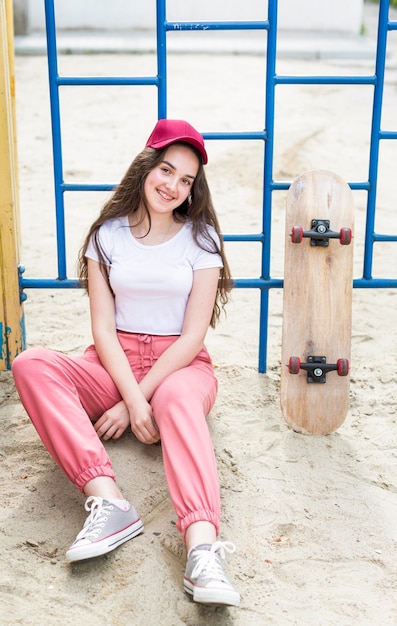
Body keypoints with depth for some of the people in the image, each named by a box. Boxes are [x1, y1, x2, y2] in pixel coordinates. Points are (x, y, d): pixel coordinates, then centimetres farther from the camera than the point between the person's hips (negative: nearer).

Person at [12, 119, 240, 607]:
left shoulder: (200, 238, 0)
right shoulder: (108, 235, 4)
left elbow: (193, 335, -6)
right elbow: (103, 329, -3)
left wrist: (136, 402, -15)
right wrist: (134, 398, -19)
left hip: (180, 365, -2)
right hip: (115, 364, 2)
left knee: (178, 400, -39)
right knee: (31, 365, -26)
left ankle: (202, 549, -58)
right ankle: (107, 500, -41)